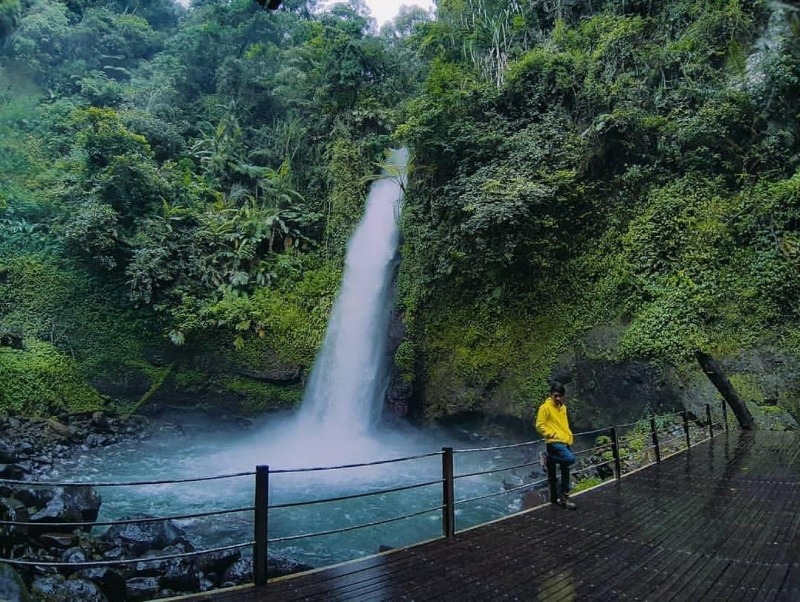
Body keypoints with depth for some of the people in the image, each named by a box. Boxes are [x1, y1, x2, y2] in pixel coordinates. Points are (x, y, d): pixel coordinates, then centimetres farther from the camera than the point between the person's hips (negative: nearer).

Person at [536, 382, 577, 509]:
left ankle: (563, 497, 18)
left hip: (565, 442, 8)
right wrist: (553, 434, -17)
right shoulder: (545, 408, -9)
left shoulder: (563, 407, 15)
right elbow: (540, 426, -11)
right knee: (570, 458, -31)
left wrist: (569, 435, 13)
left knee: (565, 470, 9)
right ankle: (550, 460, -7)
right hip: (554, 442, -8)